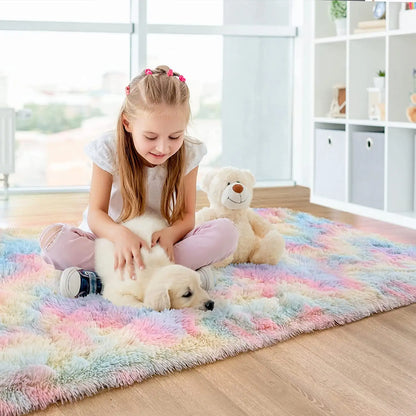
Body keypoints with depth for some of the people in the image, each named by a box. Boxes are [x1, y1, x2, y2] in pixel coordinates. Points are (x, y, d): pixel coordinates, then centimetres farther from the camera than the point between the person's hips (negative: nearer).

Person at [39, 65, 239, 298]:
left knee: (227, 232, -24)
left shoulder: (188, 154, -10)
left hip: (159, 240, 2)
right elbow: (96, 213, -17)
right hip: (111, 239, -1)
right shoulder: (109, 151, -16)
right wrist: (120, 234, -42)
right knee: (52, 237, -30)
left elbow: (187, 215, -8)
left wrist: (170, 233, -34)